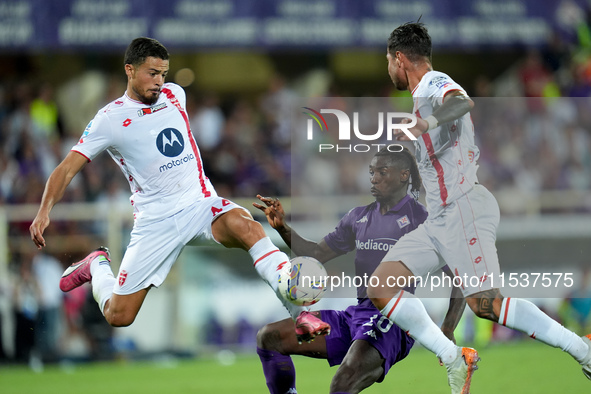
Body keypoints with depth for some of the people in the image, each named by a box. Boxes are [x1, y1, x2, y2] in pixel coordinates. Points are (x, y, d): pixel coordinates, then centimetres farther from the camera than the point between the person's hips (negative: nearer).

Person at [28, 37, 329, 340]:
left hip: (201, 205, 3)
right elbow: (67, 168, -8)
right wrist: (44, 212, -21)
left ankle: (300, 314, -37)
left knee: (246, 227, -32)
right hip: (155, 221, -3)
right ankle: (97, 266, 29)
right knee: (118, 316, -5)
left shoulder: (174, 94, 8)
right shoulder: (110, 119, -6)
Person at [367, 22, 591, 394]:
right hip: (439, 219, 10)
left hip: (464, 209, -10)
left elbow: (463, 102, -35)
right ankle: (454, 359, -8)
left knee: (486, 304, -19)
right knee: (380, 288, -3)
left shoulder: (434, 84, -11)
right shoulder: (428, 90, 20)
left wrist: (425, 124, -49)